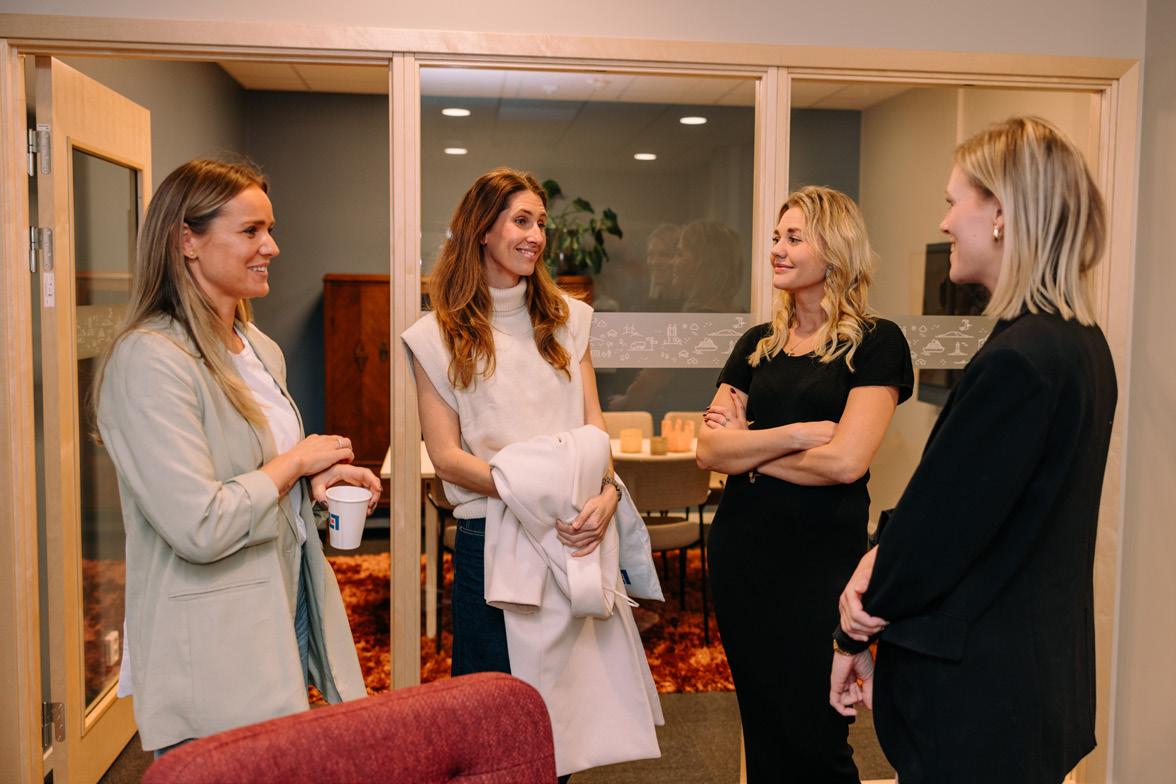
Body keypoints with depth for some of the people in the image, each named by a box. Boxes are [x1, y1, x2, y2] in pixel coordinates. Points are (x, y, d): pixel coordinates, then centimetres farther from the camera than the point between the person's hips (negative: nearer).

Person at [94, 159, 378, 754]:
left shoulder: (260, 349, 8)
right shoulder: (149, 360, -20)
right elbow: (200, 528, -26)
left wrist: (318, 478, 1)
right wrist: (296, 462, -13)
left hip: (282, 622, 8)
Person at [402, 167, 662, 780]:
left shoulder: (566, 318, 9)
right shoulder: (438, 336, -2)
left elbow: (593, 425, 5)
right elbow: (446, 453, -7)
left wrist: (605, 491, -15)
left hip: (577, 533, 3)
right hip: (493, 539, -3)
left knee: (571, 692, 12)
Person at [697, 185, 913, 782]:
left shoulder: (875, 342, -6)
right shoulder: (757, 345, 9)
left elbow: (845, 460, -17)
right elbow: (708, 449, -1)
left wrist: (748, 448, -6)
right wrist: (795, 433, -14)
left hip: (823, 557, -5)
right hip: (742, 551, 5)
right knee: (762, 732, 16)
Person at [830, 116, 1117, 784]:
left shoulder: (1016, 361, -25)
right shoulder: (1082, 342, 6)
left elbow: (942, 524, -20)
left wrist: (855, 635, -5)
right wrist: (880, 557, -5)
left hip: (975, 687, -9)